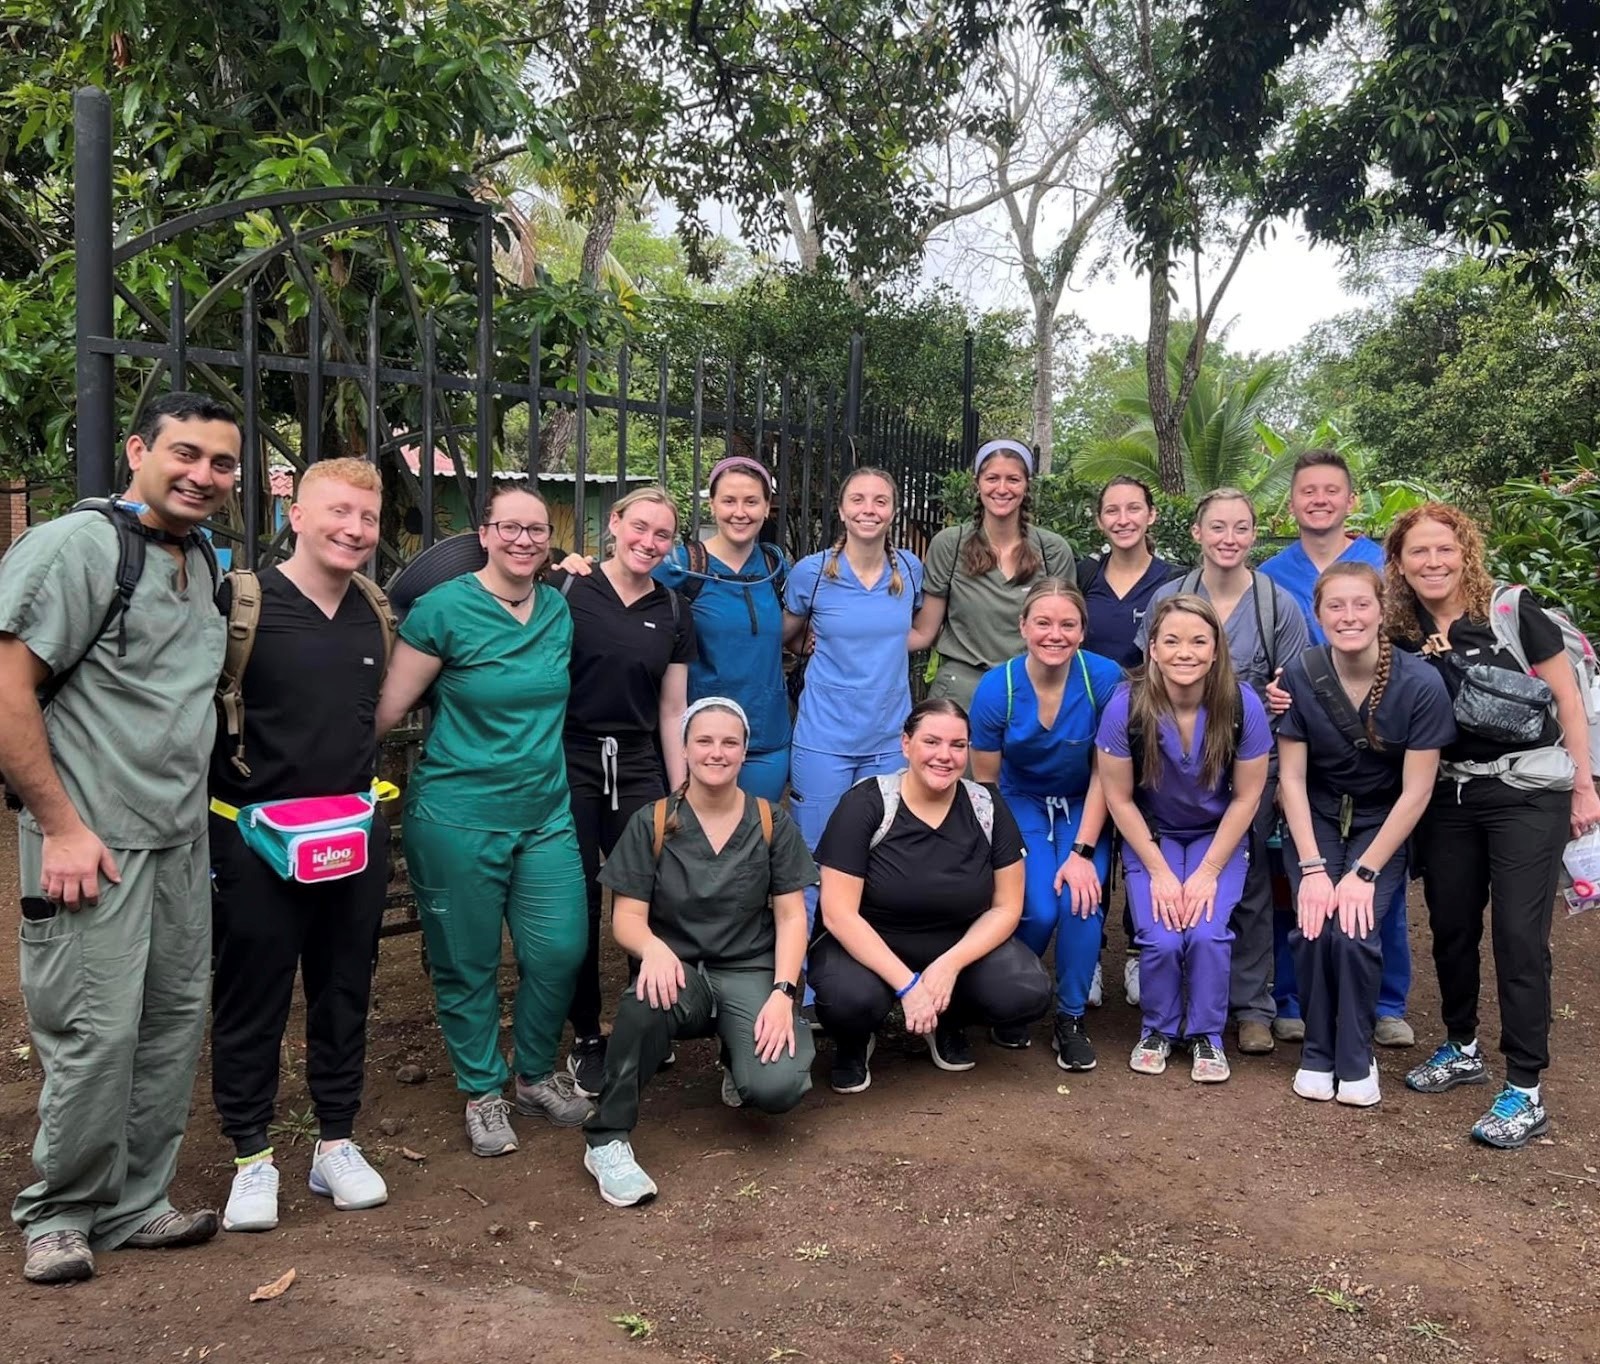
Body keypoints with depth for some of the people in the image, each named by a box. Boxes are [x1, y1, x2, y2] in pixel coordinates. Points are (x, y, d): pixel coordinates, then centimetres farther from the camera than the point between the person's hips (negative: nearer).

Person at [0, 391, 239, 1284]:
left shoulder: (205, 564, 12)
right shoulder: (76, 547, -11)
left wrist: (201, 805, 13)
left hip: (183, 840, 8)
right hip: (94, 841, -7)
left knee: (175, 1021, 11)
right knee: (96, 1033, -2)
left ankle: (134, 1205, 26)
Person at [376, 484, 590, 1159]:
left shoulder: (561, 609, 5)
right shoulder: (445, 608, -10)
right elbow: (390, 705, -9)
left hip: (546, 811, 4)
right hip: (457, 815, -4)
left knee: (560, 952, 3)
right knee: (467, 964, 7)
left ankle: (536, 1075, 28)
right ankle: (483, 1092, 28)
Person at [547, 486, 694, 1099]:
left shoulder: (674, 612, 8)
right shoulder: (566, 589, -3)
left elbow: (672, 712, 12)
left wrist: (682, 793, 9)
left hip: (638, 767, 3)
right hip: (569, 763, -3)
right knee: (577, 904, 3)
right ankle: (585, 1038, 20)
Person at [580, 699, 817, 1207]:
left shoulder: (773, 824, 4)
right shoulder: (652, 823, 1)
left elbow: (791, 915, 1)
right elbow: (626, 917, -4)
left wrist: (783, 993, -15)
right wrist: (653, 947, -28)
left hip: (750, 973, 1)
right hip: (679, 971, -1)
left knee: (776, 1087, -26)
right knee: (649, 997, -38)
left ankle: (740, 1061, 13)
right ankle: (606, 1141, -19)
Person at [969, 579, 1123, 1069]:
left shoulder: (1105, 679, -20)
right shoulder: (996, 688, -18)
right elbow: (985, 782, -8)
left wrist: (1083, 851, -17)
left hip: (1084, 808, 0)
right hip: (1021, 805, 0)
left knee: (1079, 899, -23)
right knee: (1038, 909, -20)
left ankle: (1071, 1018, 1)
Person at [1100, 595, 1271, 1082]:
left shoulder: (1242, 704, -21)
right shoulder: (1126, 706, -23)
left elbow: (1247, 795, -10)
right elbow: (1119, 797, -12)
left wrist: (1209, 871, -12)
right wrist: (1159, 871, -12)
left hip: (1219, 836, 0)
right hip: (1151, 835, 0)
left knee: (1206, 933, -21)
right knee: (1161, 939, -19)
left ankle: (1207, 1034, 7)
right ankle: (1158, 1029, 12)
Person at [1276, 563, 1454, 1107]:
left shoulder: (1420, 684, -21)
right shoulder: (1300, 675, -17)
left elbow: (1416, 790, -16)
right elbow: (1291, 776, -11)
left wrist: (1365, 871, -19)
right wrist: (1312, 868, -17)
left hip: (1382, 824, -1)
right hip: (1316, 818, 1)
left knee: (1354, 932, -20)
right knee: (1312, 927, -19)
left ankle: (1355, 1058, 5)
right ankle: (1318, 1052, 6)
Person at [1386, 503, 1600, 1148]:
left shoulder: (1512, 609, -8)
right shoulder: (1399, 636, 2)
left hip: (1528, 791, -4)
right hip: (1447, 797, 4)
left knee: (1518, 935, -6)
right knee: (1451, 927, 12)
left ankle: (1525, 1092, 3)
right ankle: (1461, 1049, 33)